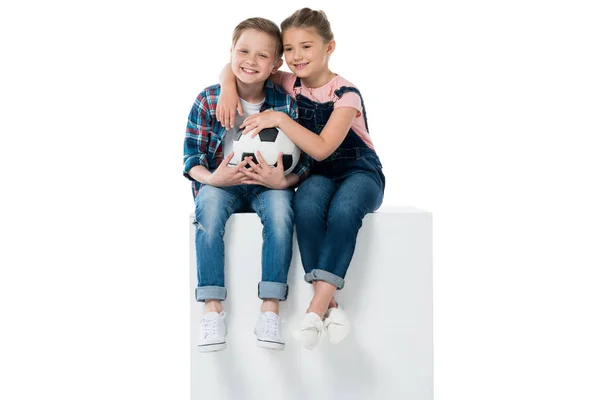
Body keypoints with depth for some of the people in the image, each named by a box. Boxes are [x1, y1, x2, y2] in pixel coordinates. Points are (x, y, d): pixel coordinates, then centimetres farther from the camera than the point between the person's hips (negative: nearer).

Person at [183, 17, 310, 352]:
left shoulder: (286, 104, -4)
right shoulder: (209, 100, -4)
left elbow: (304, 160, -4)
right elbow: (192, 153, -2)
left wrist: (282, 181, -24)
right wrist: (211, 178, -22)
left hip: (269, 184, 0)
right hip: (221, 183, 0)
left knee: (280, 207, -34)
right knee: (209, 204, -34)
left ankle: (271, 311, -31)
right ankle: (213, 309, -32)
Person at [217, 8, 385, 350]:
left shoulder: (346, 95, -16)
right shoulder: (291, 84, 0)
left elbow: (321, 148, -27)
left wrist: (279, 119, -29)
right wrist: (229, 87, -15)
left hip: (360, 172, -4)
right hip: (319, 175, 4)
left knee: (344, 209, -39)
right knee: (307, 205, -34)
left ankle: (316, 308, -38)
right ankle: (330, 306, -33)